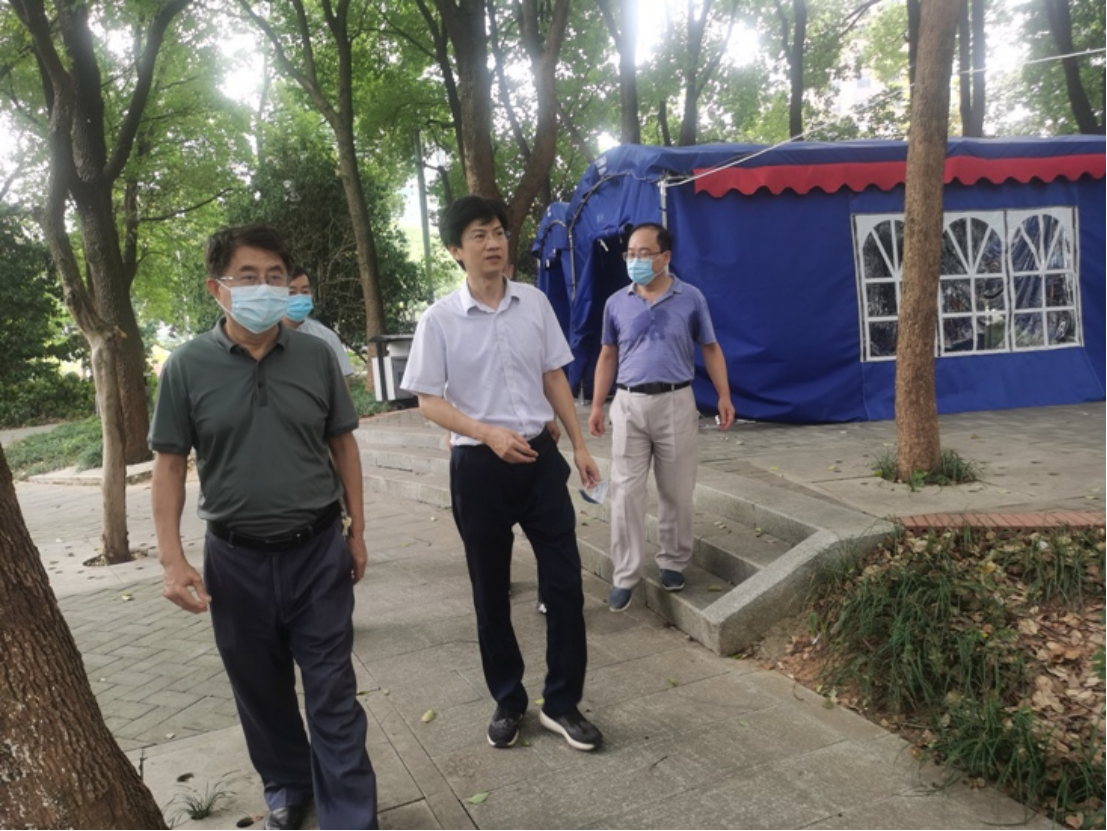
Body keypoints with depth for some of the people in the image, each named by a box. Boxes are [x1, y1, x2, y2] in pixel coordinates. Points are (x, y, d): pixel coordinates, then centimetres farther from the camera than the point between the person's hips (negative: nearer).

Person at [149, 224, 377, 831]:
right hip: (236, 558, 1)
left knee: (332, 693, 6)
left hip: (319, 550, 0)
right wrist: (172, 558, -7)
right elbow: (169, 464, -1)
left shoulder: (316, 356, -2)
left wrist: (356, 530, 6)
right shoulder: (186, 367, -5)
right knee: (261, 690, 18)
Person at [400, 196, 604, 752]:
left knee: (565, 582, 3)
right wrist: (489, 434, -20)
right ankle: (508, 701, 29)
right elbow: (428, 402, -6)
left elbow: (554, 377, 9)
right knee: (491, 593, 10)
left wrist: (579, 445, 7)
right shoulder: (439, 320, -7)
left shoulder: (535, 303, 2)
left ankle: (562, 703, 20)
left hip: (540, 456, 3)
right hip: (479, 466, -2)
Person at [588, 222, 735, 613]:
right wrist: (597, 405, 7)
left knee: (677, 492, 9)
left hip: (676, 402, -1)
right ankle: (625, 576, 10)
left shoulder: (691, 298, 0)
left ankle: (673, 562, 27)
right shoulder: (616, 303, 4)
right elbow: (608, 356, 11)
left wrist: (724, 396, -1)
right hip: (629, 404, 1)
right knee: (625, 492, 1)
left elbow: (711, 349, 7)